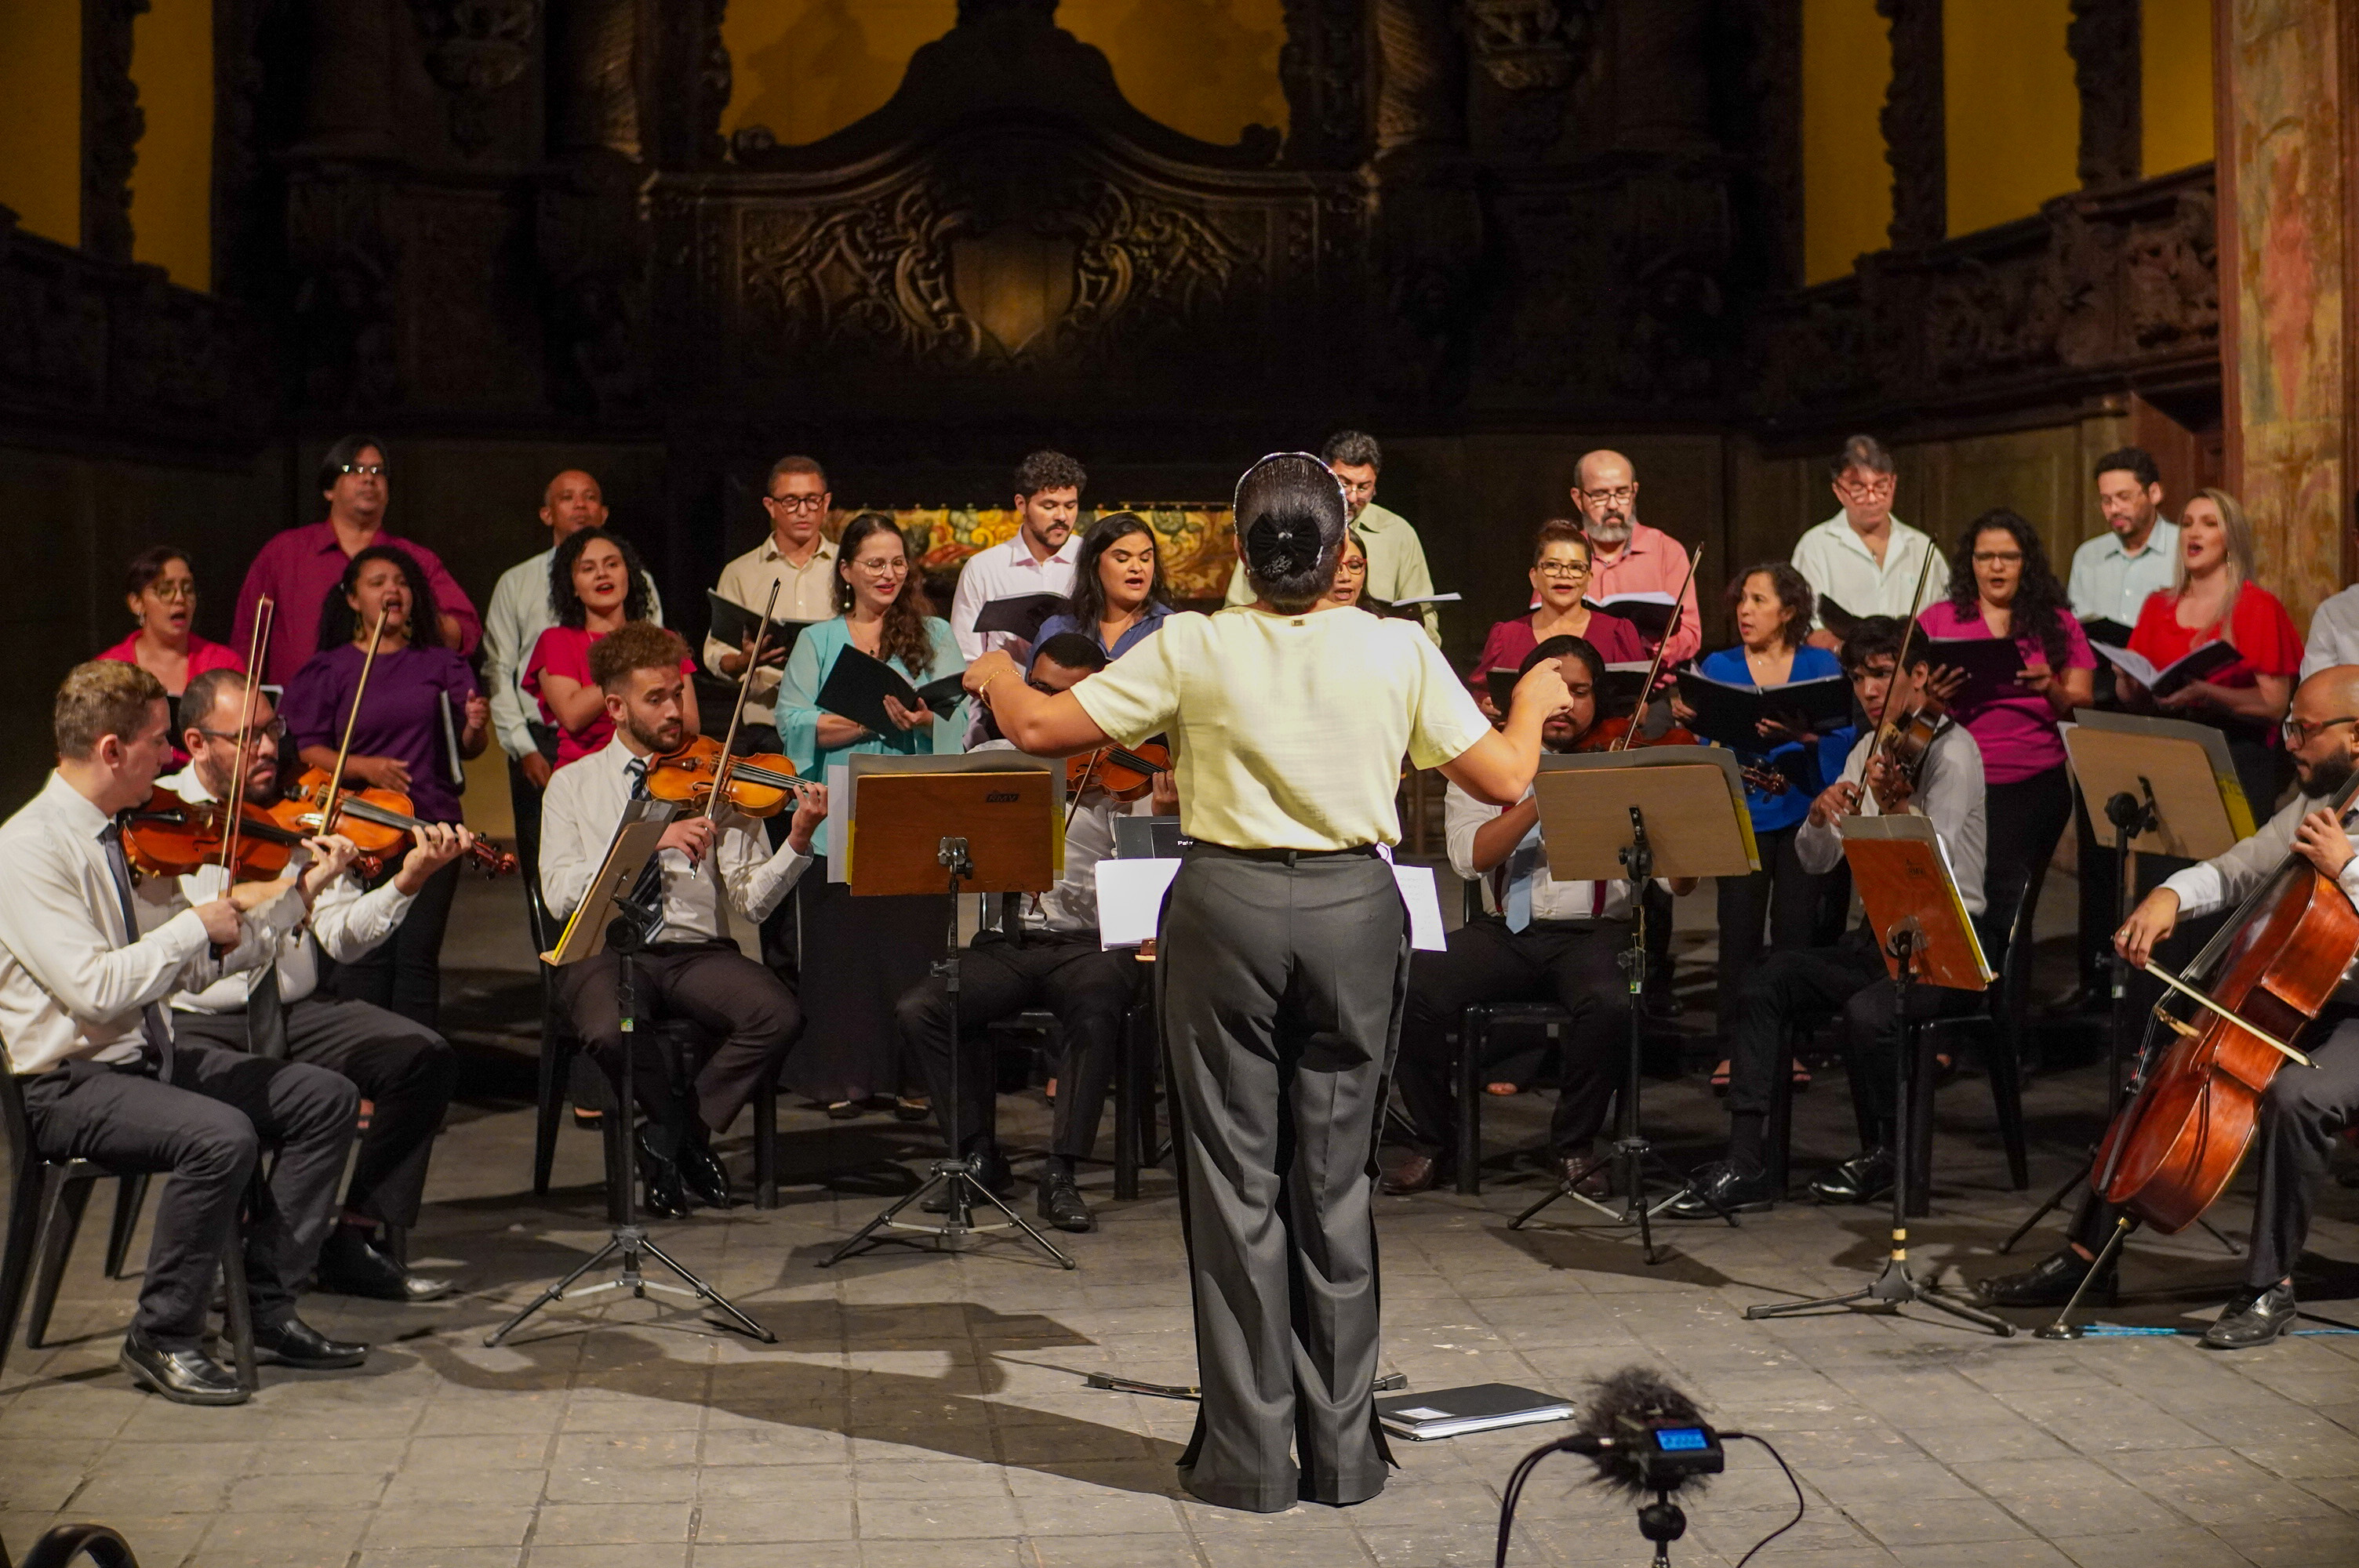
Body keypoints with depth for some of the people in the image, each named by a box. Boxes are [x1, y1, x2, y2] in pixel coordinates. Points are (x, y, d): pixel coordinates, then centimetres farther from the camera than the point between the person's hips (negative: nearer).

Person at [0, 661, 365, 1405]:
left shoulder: (130, 838, 9)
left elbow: (195, 967, 10)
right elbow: (93, 988, -27)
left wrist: (298, 891, 4)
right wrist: (196, 926, -18)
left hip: (151, 1056, 9)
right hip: (66, 1084, -9)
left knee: (325, 1098, -2)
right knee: (222, 1136, -32)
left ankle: (270, 1311, 3)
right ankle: (162, 1338, -13)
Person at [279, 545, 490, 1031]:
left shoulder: (440, 665, 14)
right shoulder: (330, 670, 9)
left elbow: (467, 750, 14)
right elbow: (306, 750, 3)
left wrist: (476, 726, -8)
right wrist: (364, 767, -12)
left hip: (432, 823, 1)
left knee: (418, 953, -3)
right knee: (366, 954, -8)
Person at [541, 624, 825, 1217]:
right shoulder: (573, 785, 10)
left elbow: (751, 899, -1)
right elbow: (561, 893, -7)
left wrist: (798, 843, -19)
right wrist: (654, 841, -17)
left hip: (697, 949, 1)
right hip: (607, 950, -1)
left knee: (780, 1016, -28)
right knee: (610, 1031, -35)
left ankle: (672, 1135, -4)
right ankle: (690, 1132, -2)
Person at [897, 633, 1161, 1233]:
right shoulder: (989, 760, 13)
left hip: (1090, 943, -3)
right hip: (1007, 941, 3)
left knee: (1096, 1013, -35)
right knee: (917, 1009, -21)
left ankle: (1061, 1172, -22)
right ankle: (981, 1156, -4)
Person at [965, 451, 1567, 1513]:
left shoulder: (1193, 649, -7)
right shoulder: (1396, 651, -4)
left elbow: (1041, 729, -3)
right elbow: (1503, 781, 0)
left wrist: (994, 675, 19)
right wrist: (1533, 704, 21)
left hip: (1228, 909, -1)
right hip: (1355, 911, 2)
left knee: (1236, 1183, 7)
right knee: (1336, 1183, 11)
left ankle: (1251, 1455, 10)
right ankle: (1342, 1450, 17)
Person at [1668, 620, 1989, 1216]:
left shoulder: (1952, 749, -9)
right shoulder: (1869, 750, 13)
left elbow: (1937, 858, -22)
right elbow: (1817, 861, 8)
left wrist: (1897, 805, -40)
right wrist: (1820, 816, -13)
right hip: (1877, 938, 7)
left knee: (1866, 1013, -34)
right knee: (1764, 983, -16)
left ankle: (1893, 1154, -5)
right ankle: (1746, 1163, -19)